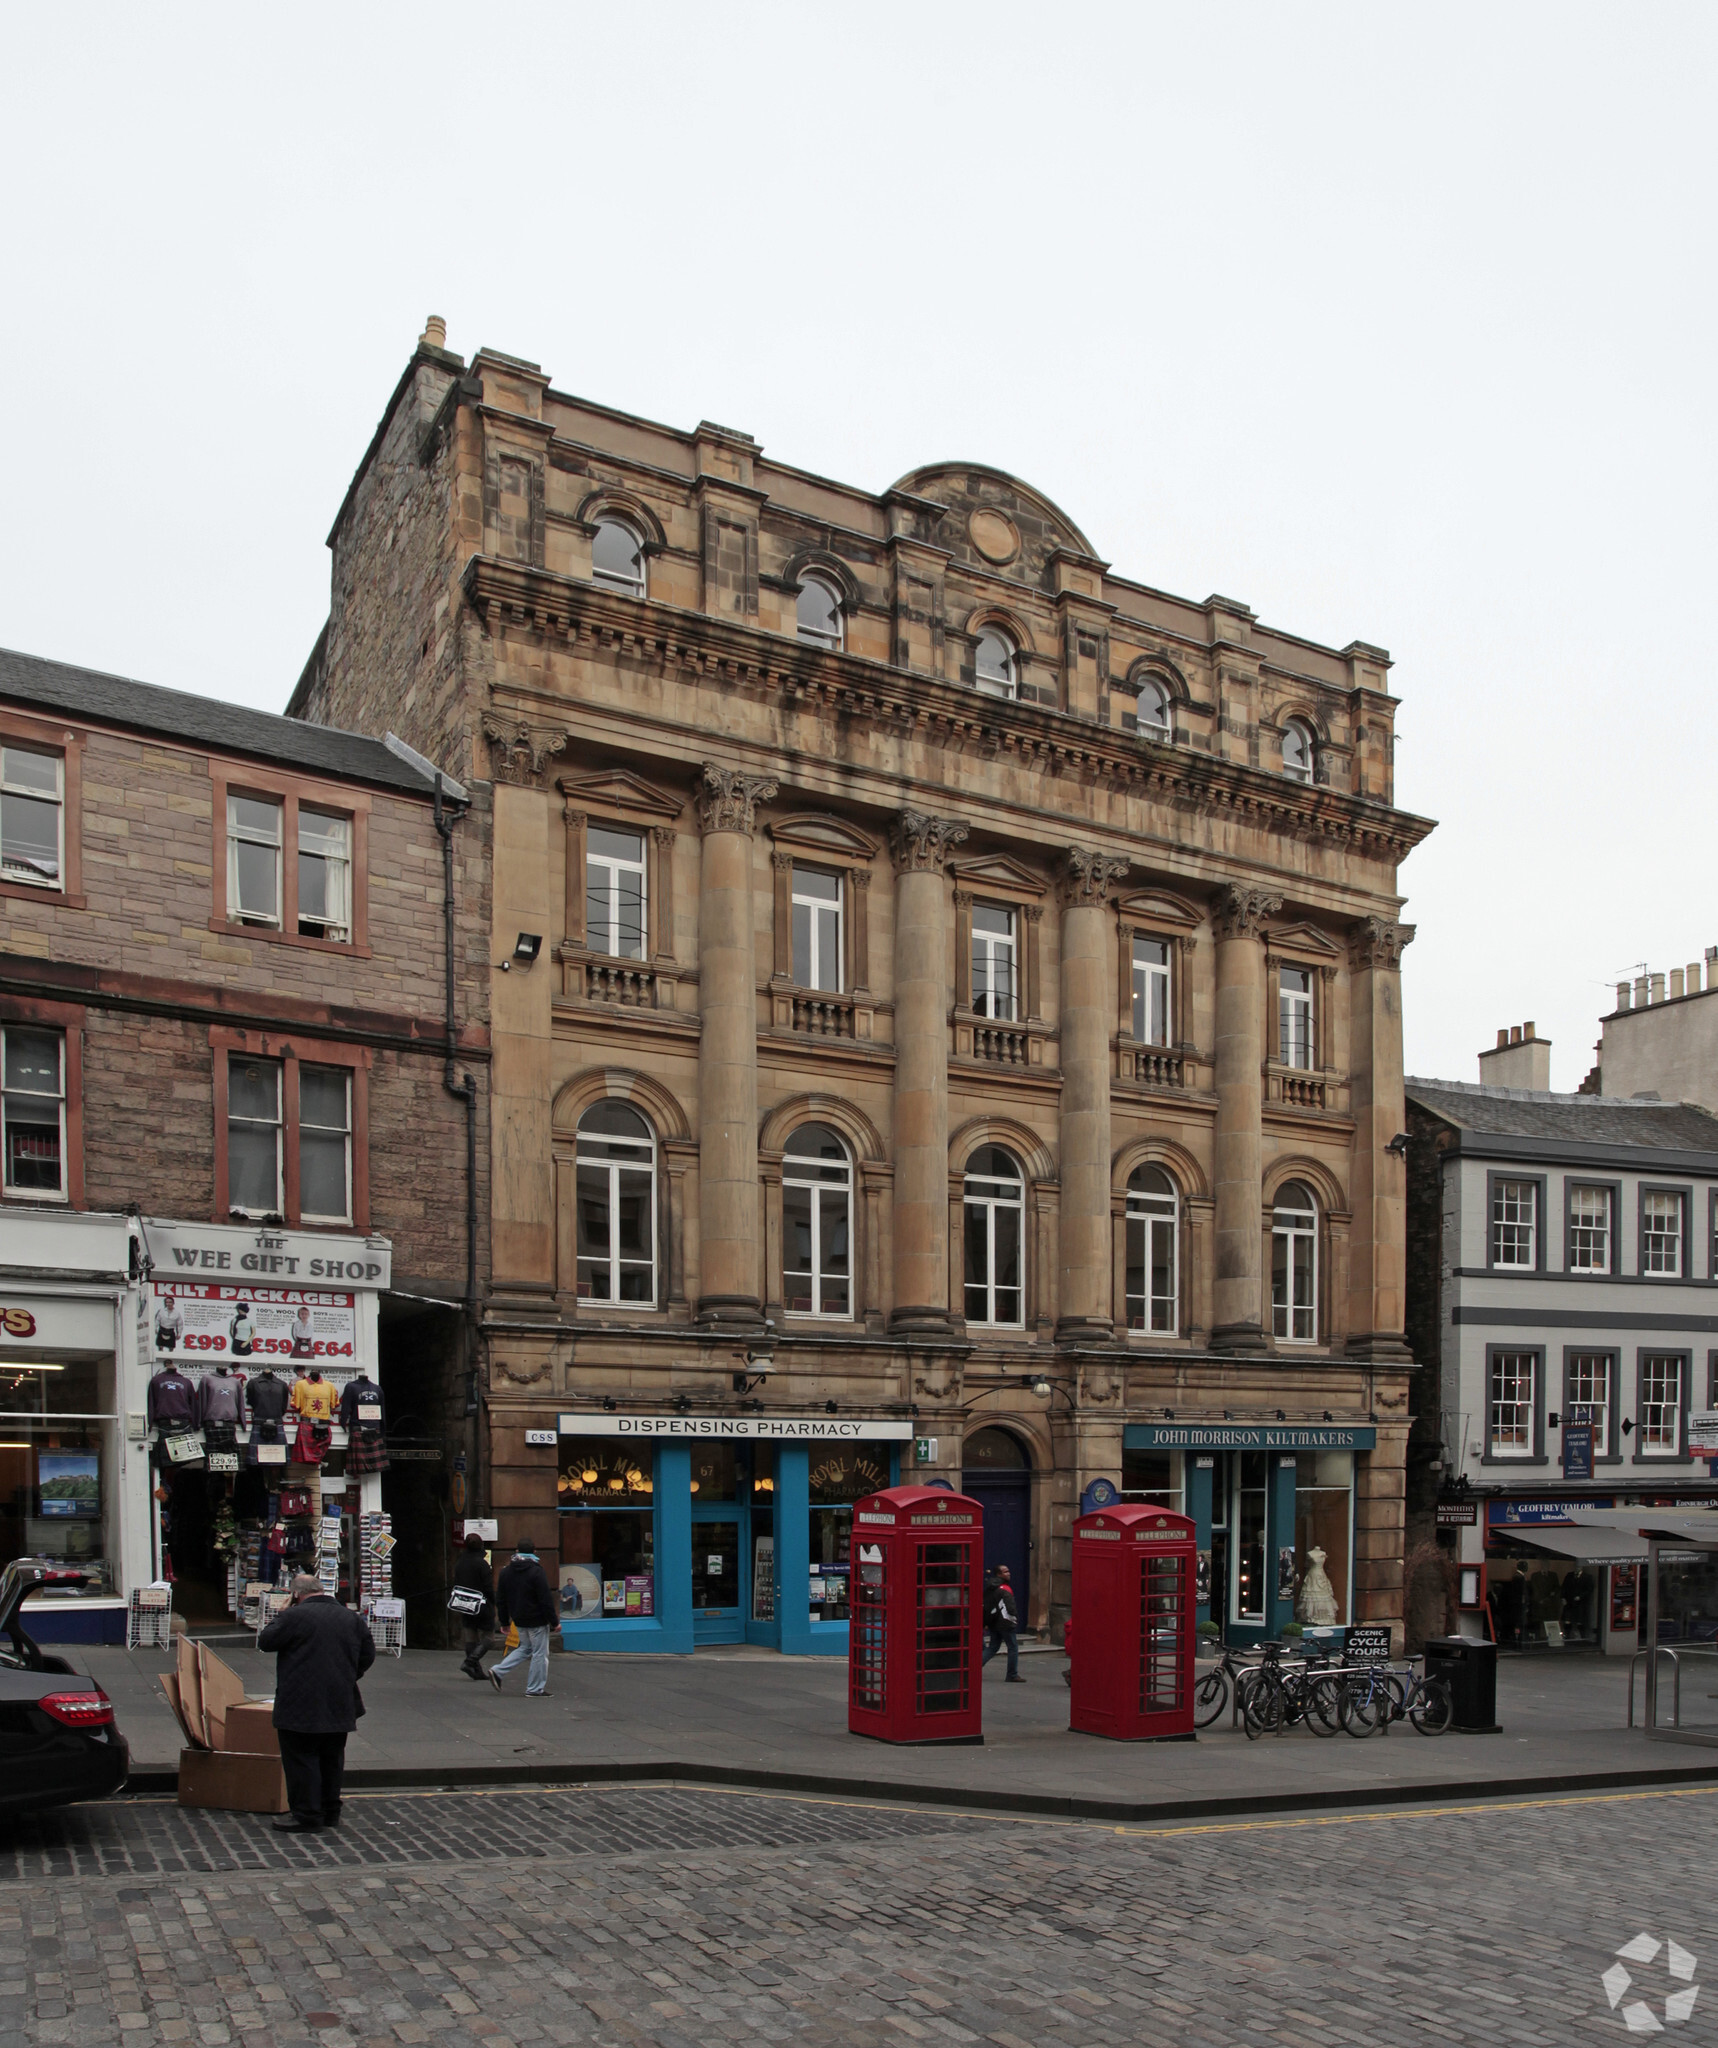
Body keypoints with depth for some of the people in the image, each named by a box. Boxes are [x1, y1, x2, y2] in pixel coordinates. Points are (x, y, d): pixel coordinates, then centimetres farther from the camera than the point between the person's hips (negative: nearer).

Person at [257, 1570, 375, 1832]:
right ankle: (330, 1812, 23)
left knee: (300, 1759, 2)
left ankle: (306, 1816, 3)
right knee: (332, 1759, 16)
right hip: (340, 1708, 6)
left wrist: (278, 1619, 11)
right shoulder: (352, 1618, 8)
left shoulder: (294, 1616, -12)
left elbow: (265, 1642, -3)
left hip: (302, 1707, -6)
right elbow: (367, 1655, 13)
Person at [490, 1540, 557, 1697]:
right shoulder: (537, 1572, -15)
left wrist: (504, 1621, 18)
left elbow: (500, 1600, 11)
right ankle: (535, 1689, 5)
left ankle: (497, 1671, 10)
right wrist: (553, 1621, -10)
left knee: (525, 1648, 22)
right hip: (537, 1620, -7)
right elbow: (546, 1600, -16)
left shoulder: (506, 1572, 5)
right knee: (540, 1653, 2)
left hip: (519, 1620, 7)